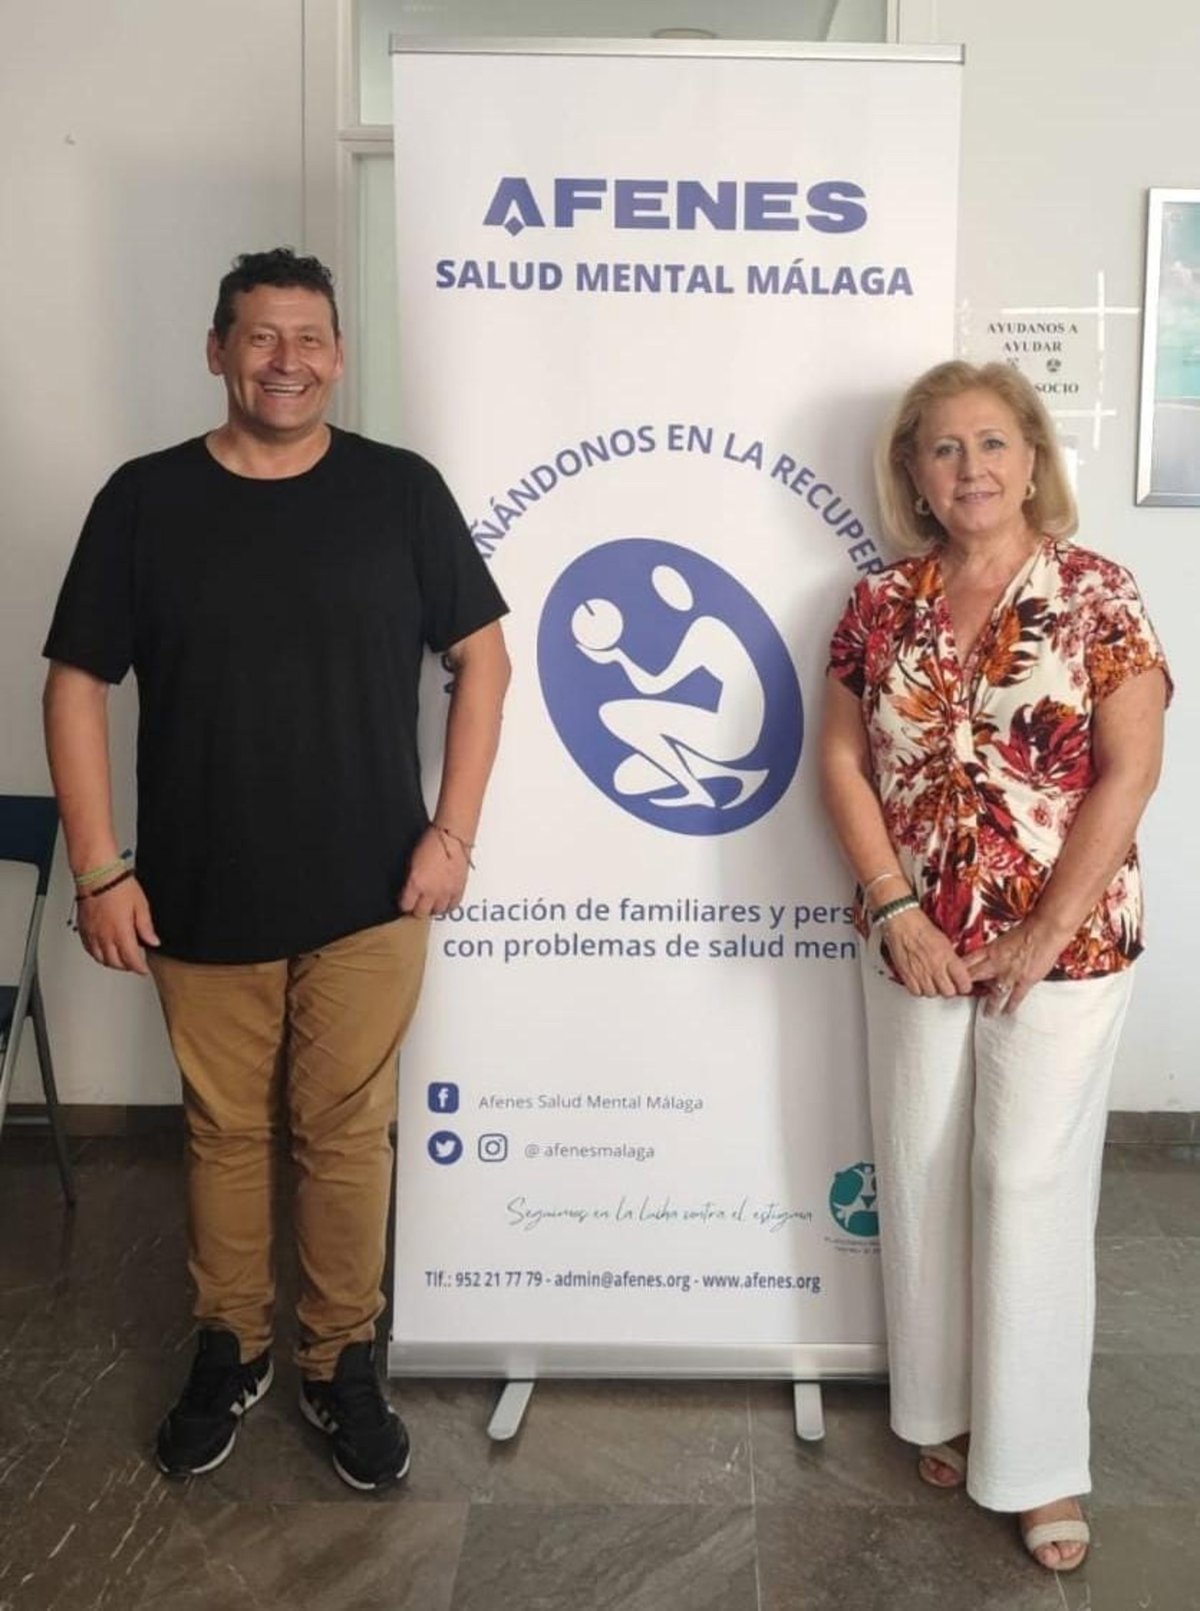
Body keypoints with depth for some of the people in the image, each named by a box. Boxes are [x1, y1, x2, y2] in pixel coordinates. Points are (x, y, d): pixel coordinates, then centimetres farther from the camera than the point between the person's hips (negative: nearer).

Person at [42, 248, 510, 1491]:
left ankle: (341, 1363, 27)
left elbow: (482, 658, 3)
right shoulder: (145, 501, -1)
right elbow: (76, 685, 0)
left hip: (369, 896, 0)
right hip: (203, 900, 1)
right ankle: (228, 1349, 34)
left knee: (349, 1135, 8)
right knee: (224, 1133, 14)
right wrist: (99, 871, -6)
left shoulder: (399, 490, -1)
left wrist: (453, 831, -4)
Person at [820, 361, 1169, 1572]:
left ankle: (1040, 1461, 16)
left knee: (1033, 1186, 1)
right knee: (921, 1175, 11)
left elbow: (1129, 770, -10)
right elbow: (841, 760, 2)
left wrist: (1044, 935, -14)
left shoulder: (1095, 594, -5)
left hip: (1064, 945, -3)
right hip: (915, 942, 3)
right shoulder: (883, 603, 3)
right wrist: (895, 910, -9)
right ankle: (940, 1407, 31)